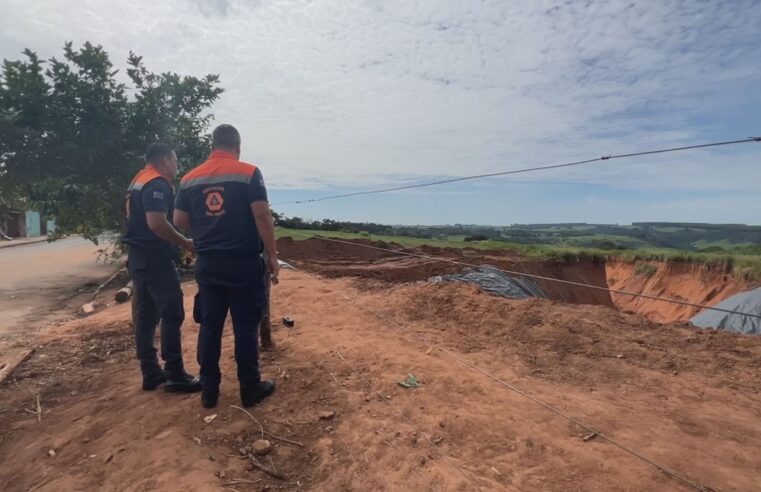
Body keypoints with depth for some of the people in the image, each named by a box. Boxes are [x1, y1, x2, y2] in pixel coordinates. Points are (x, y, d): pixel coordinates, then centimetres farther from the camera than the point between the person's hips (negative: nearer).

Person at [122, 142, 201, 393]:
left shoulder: (137, 182, 18)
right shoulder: (157, 184, -14)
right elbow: (157, 223, -25)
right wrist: (186, 243, -14)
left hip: (139, 257, 10)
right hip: (155, 259, -10)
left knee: (145, 316, 11)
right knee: (172, 315, -5)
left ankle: (151, 373, 19)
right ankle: (175, 375, 1)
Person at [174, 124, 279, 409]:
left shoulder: (190, 179, 7)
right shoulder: (249, 173, -7)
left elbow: (179, 221, 10)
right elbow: (262, 216, -14)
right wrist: (272, 257, -8)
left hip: (207, 264, 5)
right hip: (244, 262, -4)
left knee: (210, 325, 12)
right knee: (246, 326, 4)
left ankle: (209, 391, 22)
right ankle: (250, 388, 15)